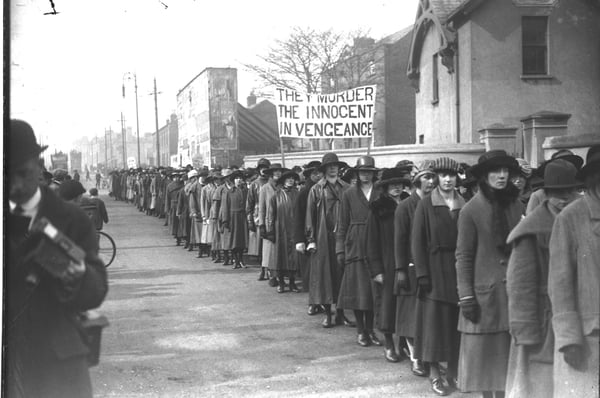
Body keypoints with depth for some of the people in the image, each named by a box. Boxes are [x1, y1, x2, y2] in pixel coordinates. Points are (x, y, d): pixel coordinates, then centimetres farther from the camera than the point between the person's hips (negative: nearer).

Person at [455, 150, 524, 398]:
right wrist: (466, 297, -10)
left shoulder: (516, 205, 4)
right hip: (485, 293, -3)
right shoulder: (471, 210, -7)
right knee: (483, 353, 4)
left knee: (509, 355, 6)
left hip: (514, 292, 3)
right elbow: (463, 256, -6)